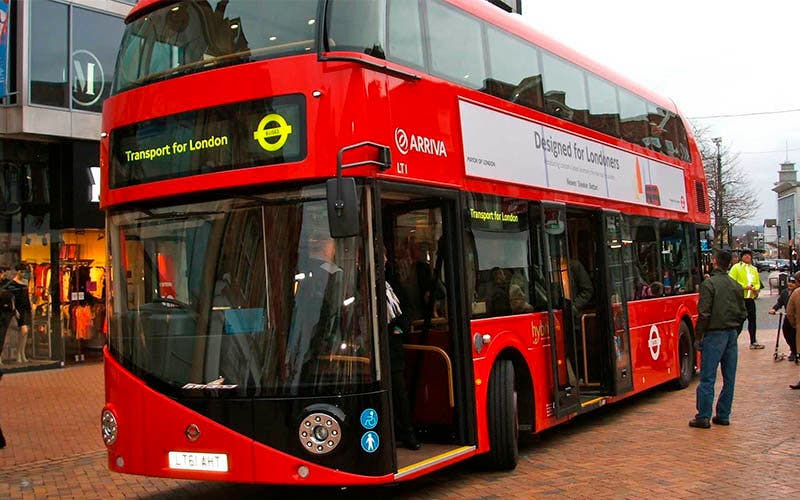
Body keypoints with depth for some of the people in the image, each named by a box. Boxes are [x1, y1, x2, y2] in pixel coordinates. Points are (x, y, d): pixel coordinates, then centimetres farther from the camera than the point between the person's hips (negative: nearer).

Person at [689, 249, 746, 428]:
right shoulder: (736, 286, 10)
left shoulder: (709, 284, -10)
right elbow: (742, 313, 14)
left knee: (707, 378, -4)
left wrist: (698, 337, -7)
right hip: (732, 333, 6)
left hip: (715, 334, -6)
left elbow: (704, 314, -14)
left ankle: (703, 417, -4)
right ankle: (723, 415, 15)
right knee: (729, 377, 10)